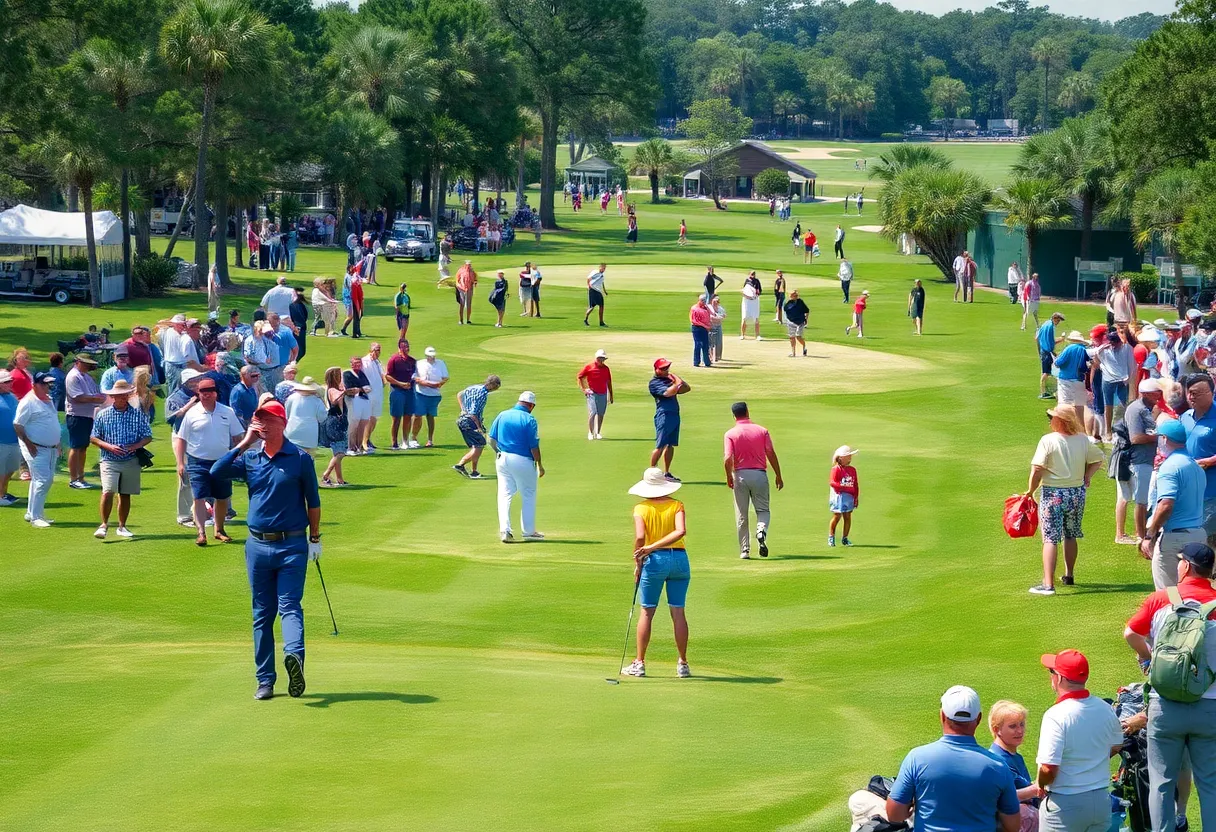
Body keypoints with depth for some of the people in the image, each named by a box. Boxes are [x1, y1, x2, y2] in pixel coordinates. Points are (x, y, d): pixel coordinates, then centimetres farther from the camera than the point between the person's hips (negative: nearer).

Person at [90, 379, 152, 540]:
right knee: (107, 492, -17)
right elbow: (93, 438, 4)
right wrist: (109, 446, -13)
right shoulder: (103, 415, 2)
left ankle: (122, 527, 22)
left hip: (131, 461, 2)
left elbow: (148, 436, 6)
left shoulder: (138, 414, 3)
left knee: (125, 495, 10)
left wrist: (136, 446, -13)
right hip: (110, 461, -2)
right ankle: (104, 524, -7)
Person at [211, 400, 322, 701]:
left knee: (289, 606, -16)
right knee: (262, 614, 5)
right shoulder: (249, 459, 6)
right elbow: (216, 472, -9)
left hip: (292, 544, -3)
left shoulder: (300, 459, -1)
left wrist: (315, 538, 5)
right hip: (258, 544, 3)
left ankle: (294, 654, -36)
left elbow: (313, 500, 5)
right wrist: (244, 443, -7)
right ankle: (265, 680, 8)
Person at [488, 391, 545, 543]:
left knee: (504, 495, 7)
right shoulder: (530, 420, -11)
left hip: (503, 458, 4)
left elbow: (491, 439, 5)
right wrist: (539, 465, 2)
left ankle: (504, 530, -6)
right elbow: (534, 446, -11)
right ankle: (528, 531, 18)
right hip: (522, 461, -4)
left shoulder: (502, 416, 2)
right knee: (528, 496, 12)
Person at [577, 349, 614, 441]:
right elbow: (579, 377, 3)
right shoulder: (589, 367, -2)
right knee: (592, 413, -11)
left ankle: (597, 433, 14)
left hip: (603, 394, 4)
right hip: (592, 394, -4)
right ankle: (590, 433, -3)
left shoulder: (606, 368, 10)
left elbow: (609, 382, 17)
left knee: (601, 414, 4)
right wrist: (584, 389, -2)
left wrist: (611, 395, 17)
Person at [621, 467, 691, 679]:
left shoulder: (641, 508, -2)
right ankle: (682, 664, 9)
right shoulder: (676, 505, 2)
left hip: (654, 560, -2)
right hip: (679, 558, 2)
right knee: (678, 612, 6)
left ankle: (639, 663, 8)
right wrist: (652, 547, -14)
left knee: (647, 612, 6)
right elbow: (681, 531, -14)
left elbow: (640, 537, -15)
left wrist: (637, 564, -3)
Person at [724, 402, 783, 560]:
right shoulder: (762, 431, 1)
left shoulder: (730, 434, -3)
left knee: (741, 515, 7)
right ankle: (761, 531, -21)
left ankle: (744, 550, 6)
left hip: (740, 475, 0)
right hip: (759, 474, 0)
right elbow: (771, 454, -1)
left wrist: (729, 477, 3)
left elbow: (728, 459, -12)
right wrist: (778, 475, 7)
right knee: (763, 510, 11)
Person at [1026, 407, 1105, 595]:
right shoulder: (1083, 440, 1)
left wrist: (1031, 491, -5)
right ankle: (1068, 576, 35)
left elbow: (1037, 470, -17)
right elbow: (1097, 460, 14)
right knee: (1070, 536, 22)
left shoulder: (1048, 441, -15)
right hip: (1077, 493, 5)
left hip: (1053, 494, -5)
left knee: (1050, 539, -6)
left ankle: (1048, 584, -12)